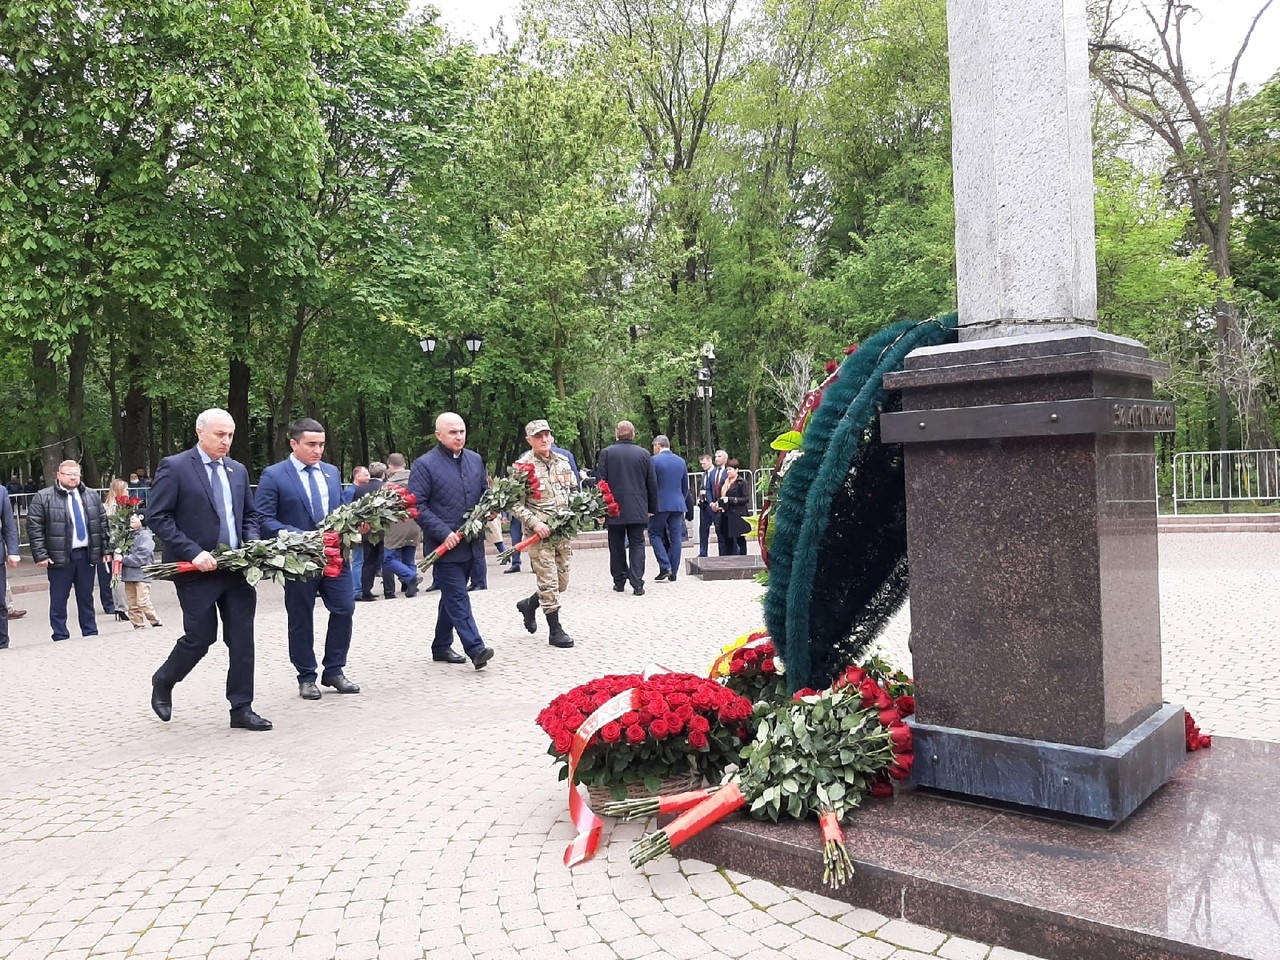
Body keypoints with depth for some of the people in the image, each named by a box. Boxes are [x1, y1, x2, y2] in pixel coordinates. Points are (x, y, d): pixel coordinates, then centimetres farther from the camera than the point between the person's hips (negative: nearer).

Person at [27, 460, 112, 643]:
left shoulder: (92, 496, 11)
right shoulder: (43, 498, -3)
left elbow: (103, 523, 13)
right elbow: (34, 527, -5)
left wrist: (106, 549, 8)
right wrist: (40, 555, -12)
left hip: (86, 555, 3)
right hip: (60, 557, -3)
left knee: (86, 598, 12)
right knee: (58, 600, 3)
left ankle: (90, 634, 19)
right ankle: (60, 638, 10)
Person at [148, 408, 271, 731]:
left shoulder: (237, 470, 12)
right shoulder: (174, 467, -6)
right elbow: (157, 518, -11)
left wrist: (252, 544, 0)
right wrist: (193, 552, -19)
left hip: (237, 568, 5)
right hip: (197, 569, -5)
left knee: (242, 639, 3)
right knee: (201, 637, 2)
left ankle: (241, 709, 12)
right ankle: (163, 682, 32)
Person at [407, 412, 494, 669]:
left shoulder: (475, 460, 11)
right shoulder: (424, 465, -8)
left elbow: (485, 494, 23)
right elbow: (417, 506, -12)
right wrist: (443, 532, -19)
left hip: (471, 544, 7)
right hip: (444, 545, -6)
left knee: (452, 596, 16)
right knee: (458, 598, -9)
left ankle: (441, 646, 27)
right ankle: (475, 649, -11)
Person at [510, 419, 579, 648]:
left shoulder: (563, 461, 10)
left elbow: (574, 490, 20)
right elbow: (514, 503, -10)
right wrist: (534, 523, -20)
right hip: (539, 532, -6)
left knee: (562, 580, 12)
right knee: (549, 581, -5)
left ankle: (529, 605, 35)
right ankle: (555, 631, 6)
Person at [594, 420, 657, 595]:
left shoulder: (606, 453, -3)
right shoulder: (644, 454, 2)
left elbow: (600, 482, -4)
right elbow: (652, 483, 4)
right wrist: (652, 508, 12)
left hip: (614, 508, -1)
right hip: (638, 509, 1)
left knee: (617, 547, 10)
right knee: (637, 545, 3)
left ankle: (619, 581, 17)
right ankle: (637, 584, -5)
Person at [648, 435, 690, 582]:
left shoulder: (654, 460, -7)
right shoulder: (681, 461, 9)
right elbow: (686, 487, 14)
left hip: (660, 504, -5)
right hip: (678, 505, 5)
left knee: (655, 534, 7)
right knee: (675, 538, 6)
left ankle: (665, 567, -7)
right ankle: (673, 573, 8)